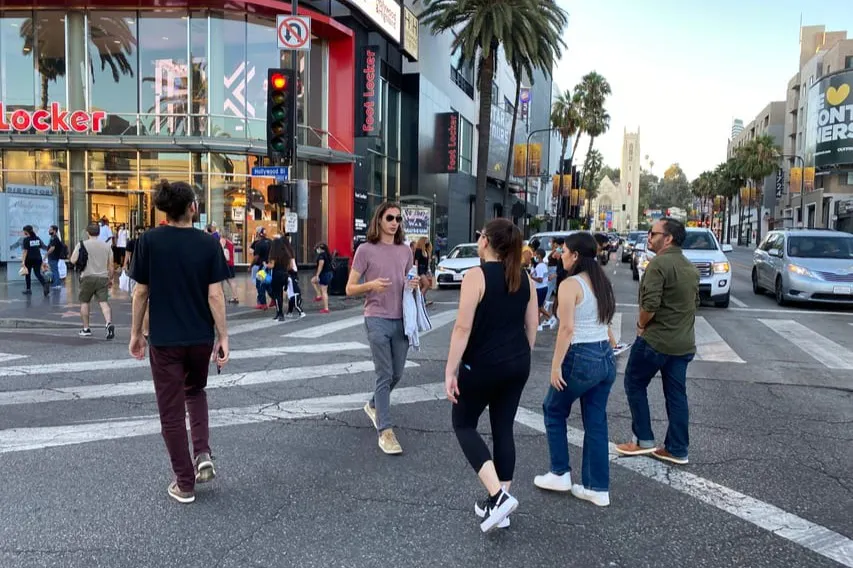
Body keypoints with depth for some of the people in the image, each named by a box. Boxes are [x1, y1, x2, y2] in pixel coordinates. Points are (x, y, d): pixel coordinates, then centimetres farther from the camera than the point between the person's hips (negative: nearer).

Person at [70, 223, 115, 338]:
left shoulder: (82, 244, -2)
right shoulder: (106, 246, 8)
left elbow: (73, 261, -4)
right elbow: (111, 265, 9)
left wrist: (75, 251, 16)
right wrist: (110, 279, 18)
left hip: (88, 277, -2)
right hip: (103, 278, 2)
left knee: (84, 302, 13)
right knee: (104, 302, -3)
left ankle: (86, 329, 17)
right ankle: (109, 323, -25)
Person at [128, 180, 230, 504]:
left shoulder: (149, 241, -7)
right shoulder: (208, 243, -6)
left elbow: (141, 292, -3)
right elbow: (215, 295, -8)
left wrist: (135, 333, 8)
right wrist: (223, 337, -2)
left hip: (164, 339, -1)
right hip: (201, 337, 2)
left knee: (172, 410, 8)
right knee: (196, 392, 27)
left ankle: (185, 484, 15)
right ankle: (203, 455, 11)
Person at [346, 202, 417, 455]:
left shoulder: (405, 250, 10)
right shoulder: (366, 250, -4)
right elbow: (350, 289, -3)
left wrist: (414, 285, -1)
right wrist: (371, 285, -22)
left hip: (401, 320, 5)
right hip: (377, 320, -5)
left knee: (397, 374, 13)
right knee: (385, 375, -6)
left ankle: (374, 405, 40)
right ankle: (385, 432, 0)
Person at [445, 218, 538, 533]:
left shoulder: (476, 275, -14)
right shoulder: (525, 278, 5)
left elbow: (463, 328, -18)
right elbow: (532, 325, 10)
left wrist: (450, 371, -13)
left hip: (483, 365, -6)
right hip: (517, 364, 6)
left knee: (463, 425, 10)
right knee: (503, 429, 14)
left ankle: (498, 496, -3)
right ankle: (498, 502, 19)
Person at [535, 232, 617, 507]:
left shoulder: (570, 285, -14)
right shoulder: (602, 283, 10)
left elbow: (567, 328, -20)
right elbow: (606, 322, 15)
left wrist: (556, 365, -19)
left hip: (581, 358, -7)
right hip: (606, 358, 7)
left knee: (554, 411, 15)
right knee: (596, 422, 12)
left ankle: (560, 474, 21)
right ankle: (598, 488, 16)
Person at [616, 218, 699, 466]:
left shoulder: (659, 263, -17)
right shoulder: (691, 268, 12)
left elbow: (650, 303, -24)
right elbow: (695, 303, 18)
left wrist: (641, 324, -7)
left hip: (656, 340, -8)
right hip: (684, 343, 8)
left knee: (635, 384, 9)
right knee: (676, 394, 11)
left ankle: (644, 440, 13)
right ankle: (677, 449, 16)